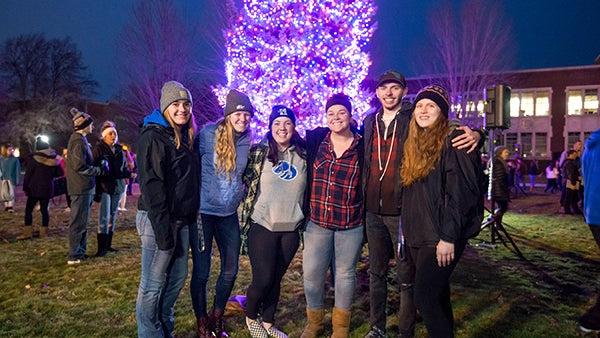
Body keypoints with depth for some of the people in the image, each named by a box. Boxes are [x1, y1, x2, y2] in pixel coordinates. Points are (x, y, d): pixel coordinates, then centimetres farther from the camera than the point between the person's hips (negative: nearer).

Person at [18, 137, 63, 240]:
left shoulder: (33, 158, -8)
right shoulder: (54, 159, 3)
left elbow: (27, 174, -7)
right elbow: (60, 173, 10)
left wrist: (25, 188, 0)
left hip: (34, 189, -4)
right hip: (47, 189, 4)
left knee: (28, 210, 3)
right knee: (44, 209, 8)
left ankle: (27, 232, 0)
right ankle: (44, 232, 10)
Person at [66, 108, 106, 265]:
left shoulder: (79, 139, 16)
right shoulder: (78, 141, -16)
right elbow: (80, 166, -23)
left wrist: (98, 167, 11)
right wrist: (100, 170, -14)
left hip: (83, 187, 10)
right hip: (81, 188, -10)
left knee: (81, 221, 16)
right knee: (78, 222, -4)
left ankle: (80, 252, 26)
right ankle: (74, 256, 3)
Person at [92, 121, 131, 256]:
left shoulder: (118, 149, 12)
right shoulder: (99, 148, -6)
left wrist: (130, 174, 0)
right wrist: (97, 189, -17)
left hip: (117, 187, 7)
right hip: (104, 187, -6)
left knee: (113, 216, 10)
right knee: (104, 217, -9)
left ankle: (108, 245, 19)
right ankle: (101, 247, -4)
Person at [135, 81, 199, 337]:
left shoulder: (187, 137, 14)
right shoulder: (153, 136, -11)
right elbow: (151, 186, -17)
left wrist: (193, 218, 13)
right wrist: (163, 229, -20)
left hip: (183, 220, 8)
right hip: (159, 220, -8)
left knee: (177, 277, 15)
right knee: (153, 284, 1)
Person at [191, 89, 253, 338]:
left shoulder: (248, 141, 3)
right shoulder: (208, 134, -10)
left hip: (229, 214, 4)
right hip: (203, 211, -4)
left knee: (230, 271, 8)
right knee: (201, 271, 3)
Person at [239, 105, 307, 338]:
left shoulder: (303, 155, 5)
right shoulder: (258, 153, -3)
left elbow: (309, 189, 14)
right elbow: (245, 182, 0)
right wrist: (245, 218, -1)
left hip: (291, 229, 3)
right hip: (262, 226, -3)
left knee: (276, 279, 12)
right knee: (263, 280, 0)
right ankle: (250, 318, 28)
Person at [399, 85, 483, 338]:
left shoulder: (453, 140, -11)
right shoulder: (415, 144, 14)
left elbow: (460, 192, -18)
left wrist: (448, 237, -21)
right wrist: (408, 230, 15)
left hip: (440, 238, -7)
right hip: (416, 236, 7)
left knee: (425, 297, -6)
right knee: (437, 294, 16)